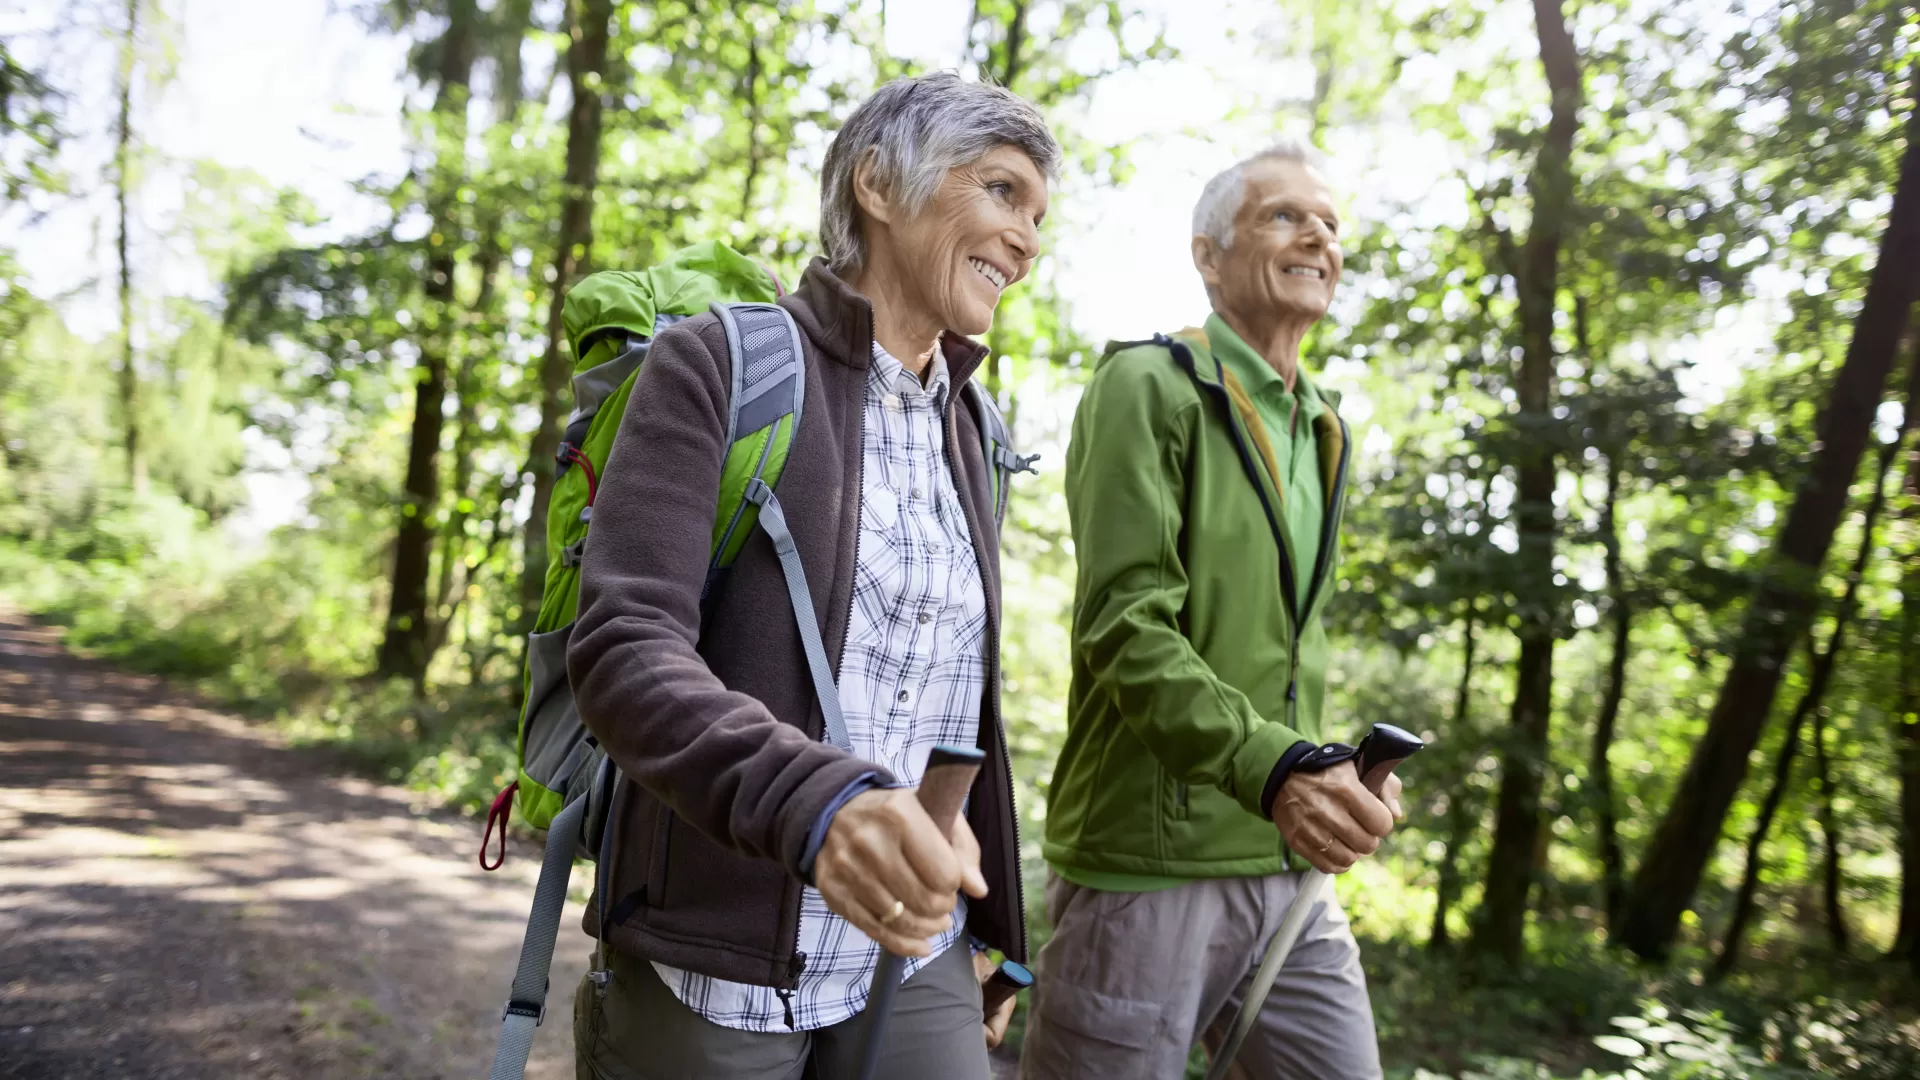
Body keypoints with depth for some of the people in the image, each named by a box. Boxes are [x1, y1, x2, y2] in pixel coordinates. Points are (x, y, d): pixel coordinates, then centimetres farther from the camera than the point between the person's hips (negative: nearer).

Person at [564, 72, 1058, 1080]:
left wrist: (989, 923, 17)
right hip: (711, 963, -4)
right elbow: (624, 648, -20)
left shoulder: (965, 431, 9)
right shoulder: (714, 365, -8)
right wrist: (816, 805, -36)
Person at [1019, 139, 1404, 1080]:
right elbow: (1124, 627, -18)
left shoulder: (1321, 434, 17)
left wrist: (1325, 780, 11)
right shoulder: (1148, 387, -8)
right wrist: (1272, 768, -29)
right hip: (1146, 865, -7)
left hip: (1287, 869, 7)